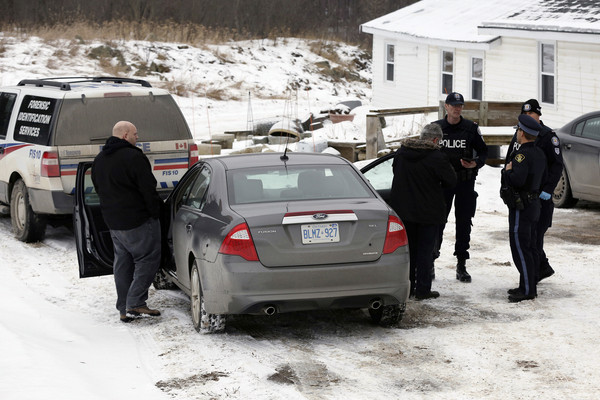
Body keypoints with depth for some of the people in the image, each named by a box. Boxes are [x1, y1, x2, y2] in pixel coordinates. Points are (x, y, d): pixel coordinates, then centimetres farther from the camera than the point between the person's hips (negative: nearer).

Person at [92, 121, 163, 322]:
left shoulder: (99, 160, 13)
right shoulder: (133, 158, -16)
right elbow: (148, 190, -17)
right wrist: (155, 212, -6)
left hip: (112, 221, 8)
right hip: (138, 220, -8)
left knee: (122, 262, 13)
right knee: (147, 259, -1)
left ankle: (124, 309, 13)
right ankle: (135, 303, -10)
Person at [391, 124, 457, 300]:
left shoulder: (401, 153, 2)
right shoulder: (437, 157, -17)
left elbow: (396, 172, 16)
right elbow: (451, 181, -9)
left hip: (404, 211, 5)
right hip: (428, 212, -5)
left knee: (408, 248, 16)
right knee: (425, 250, 3)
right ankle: (422, 289, 5)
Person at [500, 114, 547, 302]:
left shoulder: (523, 155, -20)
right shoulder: (539, 154, 10)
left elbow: (518, 179, -32)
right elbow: (542, 179, 16)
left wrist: (507, 171, -15)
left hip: (521, 208, -10)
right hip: (533, 204, 10)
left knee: (520, 249, -6)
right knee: (530, 248, 15)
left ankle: (527, 290, -5)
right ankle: (530, 286, 21)